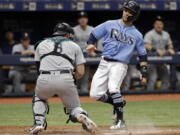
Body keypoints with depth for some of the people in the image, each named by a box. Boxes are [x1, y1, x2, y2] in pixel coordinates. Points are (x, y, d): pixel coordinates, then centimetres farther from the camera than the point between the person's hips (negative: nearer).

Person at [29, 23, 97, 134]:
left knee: (39, 98, 34)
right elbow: (81, 73, 12)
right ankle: (82, 116, -17)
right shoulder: (74, 46, 19)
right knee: (74, 107, 18)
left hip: (45, 79, 1)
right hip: (66, 79, -1)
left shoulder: (41, 44, 24)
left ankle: (38, 123, 11)